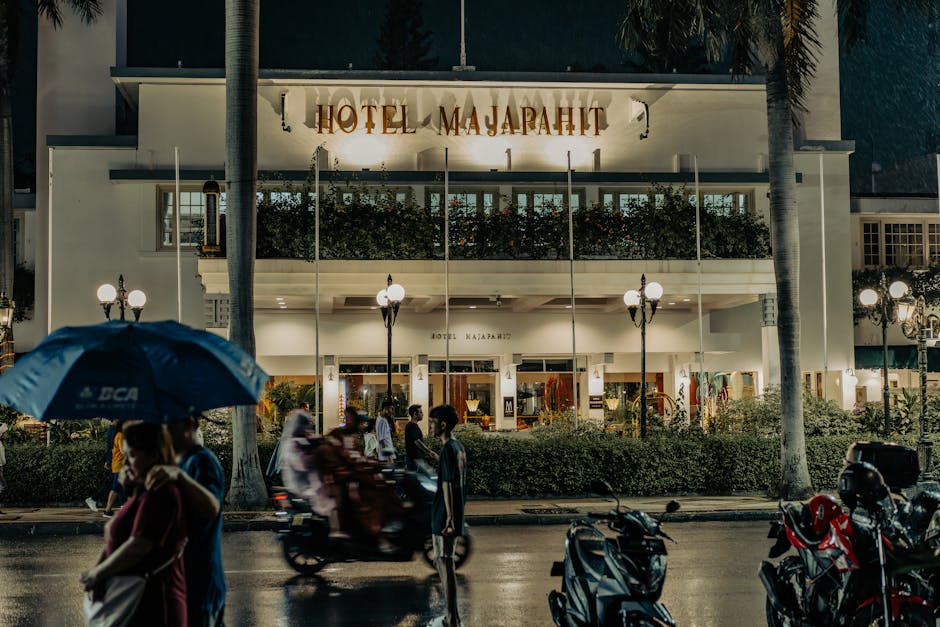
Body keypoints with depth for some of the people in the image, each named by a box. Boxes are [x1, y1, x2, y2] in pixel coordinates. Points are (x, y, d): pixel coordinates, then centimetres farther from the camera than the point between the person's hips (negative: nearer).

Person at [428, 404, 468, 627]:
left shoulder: (448, 449, -16)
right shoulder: (459, 447, 12)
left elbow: (447, 485, -20)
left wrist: (449, 518, -23)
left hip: (445, 517, -9)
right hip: (454, 515, 9)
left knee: (445, 563, -5)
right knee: (443, 562, 16)